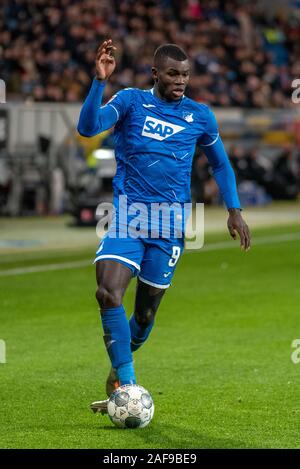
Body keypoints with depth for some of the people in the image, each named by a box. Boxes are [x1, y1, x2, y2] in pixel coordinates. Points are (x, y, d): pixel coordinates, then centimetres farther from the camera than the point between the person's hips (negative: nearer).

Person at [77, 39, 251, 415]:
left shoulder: (200, 116, 8)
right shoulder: (131, 101, 3)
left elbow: (220, 163, 21)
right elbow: (88, 127, -12)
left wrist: (234, 209, 11)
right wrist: (100, 81, -24)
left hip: (170, 225, 1)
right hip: (127, 217, -1)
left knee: (145, 312, 4)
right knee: (108, 292, -22)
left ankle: (119, 374, 30)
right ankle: (126, 384, -17)